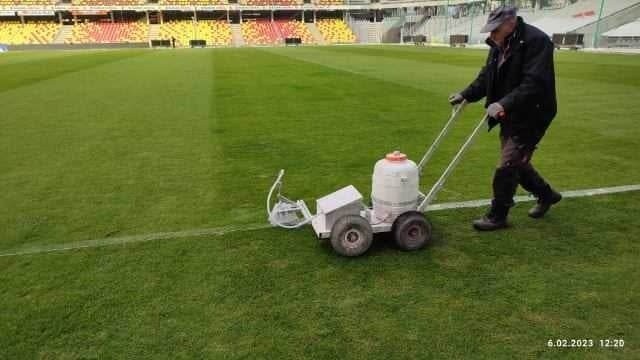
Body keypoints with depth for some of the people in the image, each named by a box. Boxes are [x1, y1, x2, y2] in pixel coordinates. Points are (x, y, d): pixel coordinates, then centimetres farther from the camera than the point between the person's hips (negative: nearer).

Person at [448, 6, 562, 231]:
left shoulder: (536, 41, -21)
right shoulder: (499, 45, 5)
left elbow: (534, 83, -30)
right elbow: (487, 77, 12)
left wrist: (504, 103, -38)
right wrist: (466, 95, 0)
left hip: (531, 116, -9)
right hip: (510, 115, 9)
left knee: (507, 165, -6)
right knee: (516, 161, 19)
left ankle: (497, 216, 9)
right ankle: (546, 195, 42)